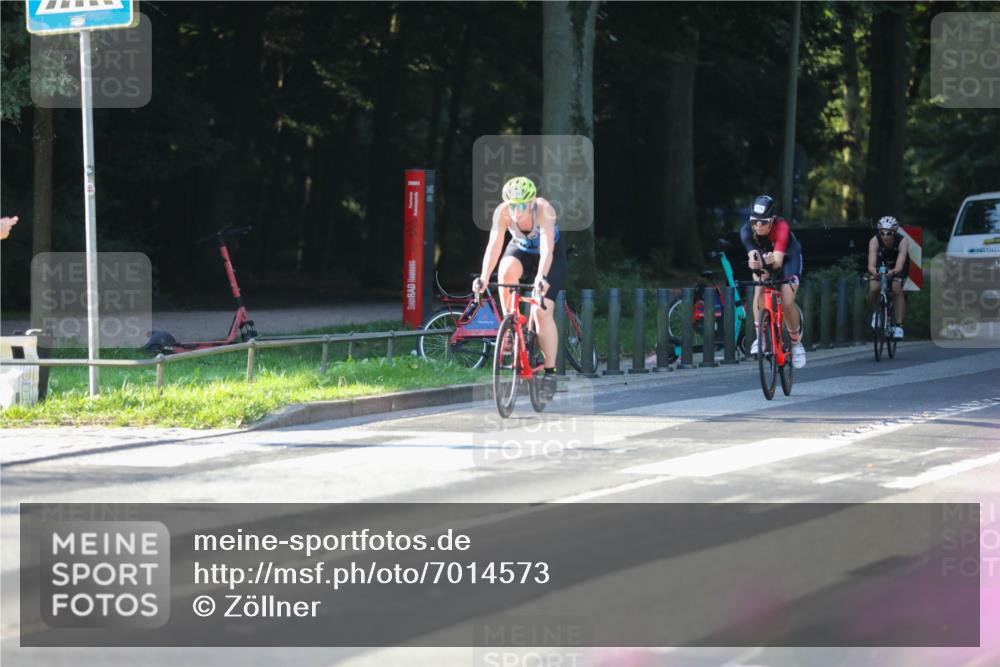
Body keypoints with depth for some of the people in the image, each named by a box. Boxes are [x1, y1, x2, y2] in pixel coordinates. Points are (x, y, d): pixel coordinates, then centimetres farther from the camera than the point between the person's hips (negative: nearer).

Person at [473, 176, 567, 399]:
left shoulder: (544, 210, -35)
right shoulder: (502, 212, -28)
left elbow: (547, 248, -45)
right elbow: (494, 245, -34)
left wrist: (541, 278, -60)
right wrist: (484, 277, -47)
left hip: (551, 256, -2)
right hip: (520, 250, 2)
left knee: (542, 312, -15)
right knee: (507, 271, -34)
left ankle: (550, 372, -5)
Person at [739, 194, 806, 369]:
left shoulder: (781, 228, -38)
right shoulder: (747, 230, -31)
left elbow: (778, 261, -45)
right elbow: (752, 255, -39)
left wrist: (771, 262, -68)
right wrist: (754, 261, -63)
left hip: (788, 258, -2)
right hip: (764, 256, 2)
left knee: (787, 303, -16)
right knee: (759, 292, -26)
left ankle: (796, 341, 7)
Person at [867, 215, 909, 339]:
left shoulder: (903, 241, -34)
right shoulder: (874, 241, -32)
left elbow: (900, 265, -45)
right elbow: (871, 264, -42)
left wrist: (893, 272, -68)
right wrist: (874, 271, -66)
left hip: (898, 268, -1)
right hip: (880, 266, 1)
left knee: (897, 289, -27)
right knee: (873, 288, -25)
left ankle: (898, 325, -19)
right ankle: (876, 312, 5)